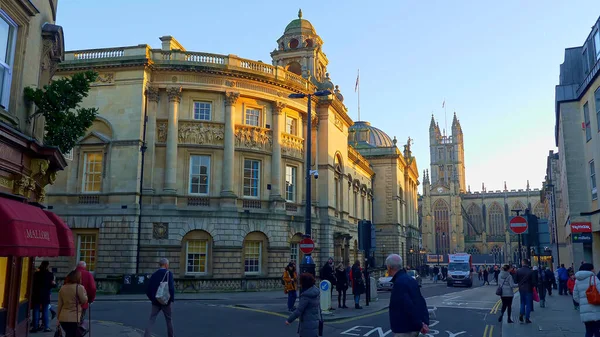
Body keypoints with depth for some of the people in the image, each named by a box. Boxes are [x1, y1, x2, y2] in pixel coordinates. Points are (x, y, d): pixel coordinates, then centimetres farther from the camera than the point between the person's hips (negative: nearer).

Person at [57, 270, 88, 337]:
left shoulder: (63, 288, 7)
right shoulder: (79, 287, -12)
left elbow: (60, 304, 9)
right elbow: (84, 300, -4)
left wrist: (58, 317, 15)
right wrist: (84, 291, 10)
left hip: (63, 317, 6)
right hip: (74, 318, -6)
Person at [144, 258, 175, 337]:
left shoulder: (154, 274, 7)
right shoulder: (168, 273, -10)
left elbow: (148, 290, 8)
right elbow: (171, 288, -21)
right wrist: (172, 299, -10)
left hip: (155, 302, 4)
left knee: (151, 320, 2)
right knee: (169, 320, 13)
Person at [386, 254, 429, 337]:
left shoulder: (399, 283, -19)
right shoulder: (410, 279, 11)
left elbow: (409, 307, -24)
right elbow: (421, 302, 9)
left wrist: (420, 325, -18)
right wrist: (425, 322, 3)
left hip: (404, 330, -10)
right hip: (413, 327, 10)